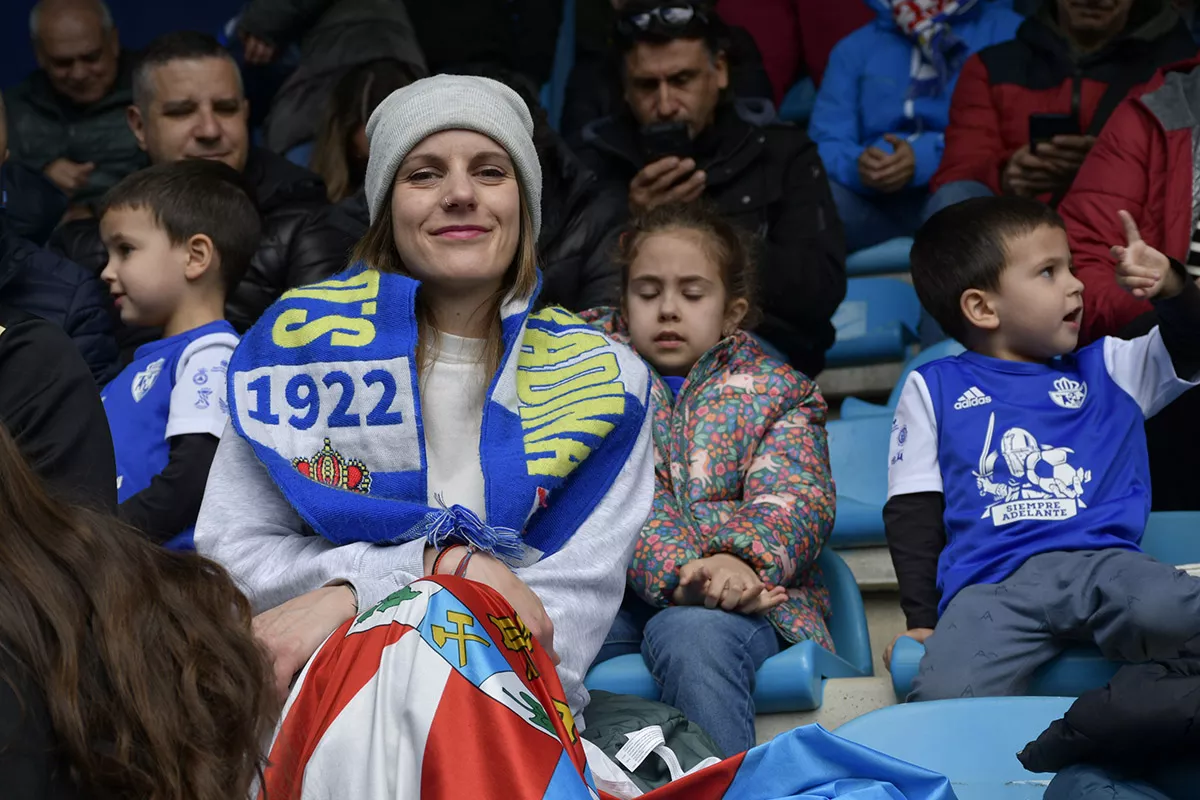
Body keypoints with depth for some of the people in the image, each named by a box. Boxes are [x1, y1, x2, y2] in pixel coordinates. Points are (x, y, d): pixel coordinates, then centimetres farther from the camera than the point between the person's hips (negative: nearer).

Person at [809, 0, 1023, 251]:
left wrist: (928, 158, -20)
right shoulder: (854, 48, 21)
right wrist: (856, 165, -15)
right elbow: (827, 143, 10)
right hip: (874, 200, 2)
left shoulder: (1005, 30, 11)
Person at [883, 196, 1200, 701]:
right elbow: (913, 511, 15)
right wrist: (921, 619, 3)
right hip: (991, 584, -1)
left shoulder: (1107, 370, 28)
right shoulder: (932, 390, 21)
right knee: (945, 698, -32)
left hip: (1103, 562, 2)